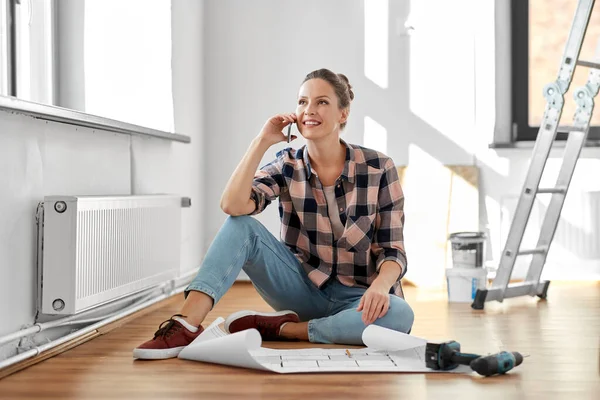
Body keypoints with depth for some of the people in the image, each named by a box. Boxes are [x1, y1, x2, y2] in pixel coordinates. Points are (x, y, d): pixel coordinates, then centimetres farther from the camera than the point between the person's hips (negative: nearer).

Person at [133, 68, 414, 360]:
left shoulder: (379, 168, -9)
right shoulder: (287, 167, -4)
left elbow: (392, 250, -9)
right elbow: (232, 205, -22)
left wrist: (380, 286, -31)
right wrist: (262, 142, -20)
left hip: (356, 297, -1)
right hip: (303, 289, 1)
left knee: (399, 315, -36)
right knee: (241, 227, -21)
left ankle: (277, 329, -24)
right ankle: (185, 325, -31)